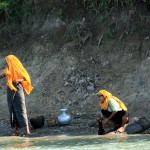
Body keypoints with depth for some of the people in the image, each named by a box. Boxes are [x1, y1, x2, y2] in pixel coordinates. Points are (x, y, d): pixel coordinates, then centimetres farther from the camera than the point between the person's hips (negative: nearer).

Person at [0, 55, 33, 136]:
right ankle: (16, 130, 9)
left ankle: (27, 129, -11)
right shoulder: (7, 70, 10)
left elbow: (26, 78, -5)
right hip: (10, 92, 5)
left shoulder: (18, 70, -5)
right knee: (12, 110, 5)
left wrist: (19, 80, -20)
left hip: (18, 90, -5)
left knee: (21, 109, -9)